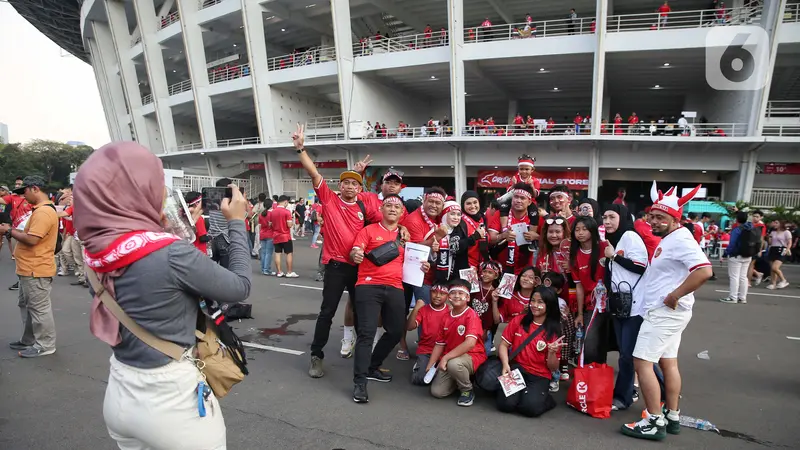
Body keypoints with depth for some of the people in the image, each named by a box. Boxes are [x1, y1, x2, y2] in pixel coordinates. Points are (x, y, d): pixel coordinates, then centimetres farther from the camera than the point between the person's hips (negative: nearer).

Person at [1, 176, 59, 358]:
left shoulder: (44, 212, -20)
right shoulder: (40, 210, 16)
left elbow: (31, 240, -25)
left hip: (36, 270, -11)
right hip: (29, 268, 11)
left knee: (39, 308, -2)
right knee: (26, 306, 20)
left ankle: (45, 345, 7)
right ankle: (29, 340, 31)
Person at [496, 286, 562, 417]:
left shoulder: (554, 331, -1)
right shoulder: (518, 321, 2)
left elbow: (553, 368, 1)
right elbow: (504, 344, 3)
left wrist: (552, 352, -20)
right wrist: (505, 364, -15)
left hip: (539, 376, 0)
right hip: (516, 369, 1)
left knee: (530, 407, -26)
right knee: (506, 403, -24)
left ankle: (546, 399, 7)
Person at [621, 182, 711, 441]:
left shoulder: (680, 239, -17)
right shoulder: (668, 240, 13)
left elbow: (704, 271, -29)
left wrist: (674, 296, -25)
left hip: (665, 311, -11)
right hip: (665, 312, 11)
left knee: (642, 362, -8)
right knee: (668, 362, 16)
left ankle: (655, 422, -2)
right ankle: (672, 417, 26)